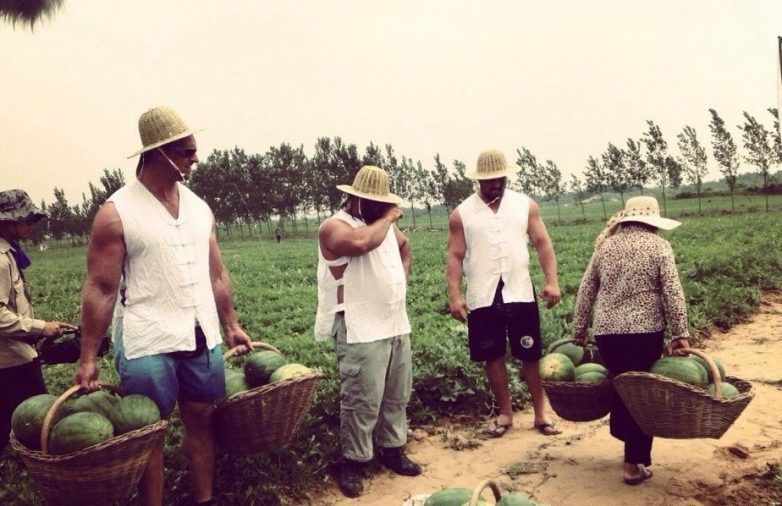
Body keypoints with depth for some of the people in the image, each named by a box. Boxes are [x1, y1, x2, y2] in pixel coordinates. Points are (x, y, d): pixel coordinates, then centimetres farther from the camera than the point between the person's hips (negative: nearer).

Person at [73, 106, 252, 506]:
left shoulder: (199, 207, 8)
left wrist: (231, 326, 14)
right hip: (147, 343, -5)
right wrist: (87, 359, -11)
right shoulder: (116, 213, -9)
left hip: (202, 338, 5)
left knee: (201, 421, 13)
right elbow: (100, 289, -10)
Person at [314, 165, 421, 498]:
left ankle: (392, 448, 31)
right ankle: (353, 462, 11)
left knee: (397, 395, 15)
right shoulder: (334, 226, -10)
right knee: (362, 402, -4)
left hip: (396, 325, 8)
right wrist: (388, 218, -15)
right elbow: (360, 243, -32)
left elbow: (404, 248, 33)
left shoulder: (384, 224, 14)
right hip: (361, 331, -8)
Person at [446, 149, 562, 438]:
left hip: (520, 293, 0)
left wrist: (551, 281, -8)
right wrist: (454, 296, -10)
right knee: (493, 357, 8)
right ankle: (505, 413, 23)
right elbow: (455, 256, -1)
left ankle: (540, 414, 19)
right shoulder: (461, 214, 1)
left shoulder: (525, 205, 4)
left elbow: (543, 244, 3)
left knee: (531, 356, 6)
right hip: (482, 298, 0)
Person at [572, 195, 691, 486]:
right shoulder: (659, 246, 1)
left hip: (606, 331, 4)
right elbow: (673, 293, -8)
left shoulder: (604, 246, 11)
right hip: (644, 331, -3)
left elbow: (586, 292, 11)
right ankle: (634, 464, 11)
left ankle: (630, 447, 32)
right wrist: (680, 335, -6)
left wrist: (579, 331, 18)